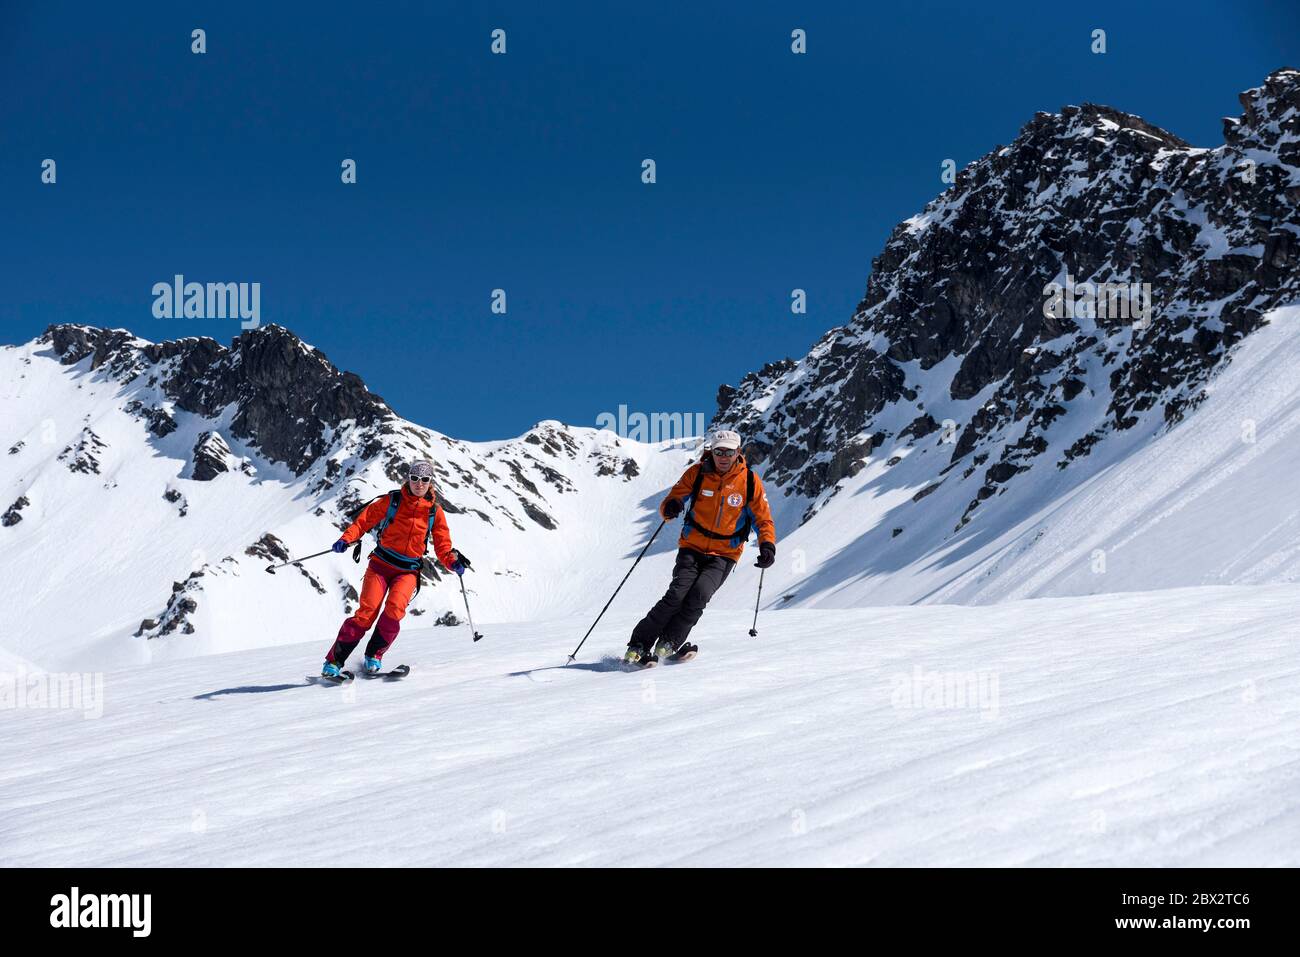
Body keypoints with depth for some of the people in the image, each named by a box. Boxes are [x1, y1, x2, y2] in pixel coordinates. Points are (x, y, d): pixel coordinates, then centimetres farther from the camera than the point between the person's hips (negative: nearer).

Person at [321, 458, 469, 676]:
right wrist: (347, 539, -17)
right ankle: (334, 660, -7)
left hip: (408, 570, 1)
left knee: (395, 608, -26)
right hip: (381, 563, -1)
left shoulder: (435, 512, 4)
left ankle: (374, 656, -8)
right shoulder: (392, 500, 0)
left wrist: (452, 562, -14)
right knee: (366, 613, -15)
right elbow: (364, 520, 0)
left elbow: (442, 546, 6)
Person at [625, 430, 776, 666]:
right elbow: (672, 500, -2)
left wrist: (767, 545, -17)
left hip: (724, 554, 0)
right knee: (677, 594, -20)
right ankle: (639, 645, -12)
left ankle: (668, 643, -10)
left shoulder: (749, 481, -5)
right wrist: (670, 507, -28)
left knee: (700, 594, -24)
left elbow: (763, 520, 1)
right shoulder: (697, 473, -5)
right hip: (692, 548, 0)